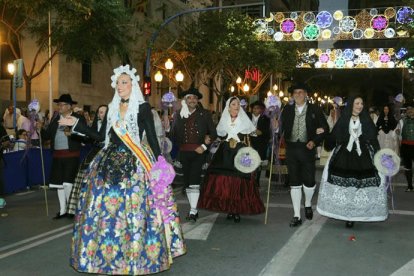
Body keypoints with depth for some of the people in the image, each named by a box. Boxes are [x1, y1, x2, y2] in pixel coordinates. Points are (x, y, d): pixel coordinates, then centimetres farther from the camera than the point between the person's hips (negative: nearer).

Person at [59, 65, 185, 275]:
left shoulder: (143, 107, -2)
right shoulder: (112, 109, 13)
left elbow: (152, 137, -4)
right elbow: (101, 137, 12)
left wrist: (160, 163, -11)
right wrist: (76, 124, 11)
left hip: (134, 163, -5)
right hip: (111, 162, 5)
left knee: (133, 209, -4)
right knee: (105, 209, 4)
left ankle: (136, 255, 10)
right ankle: (107, 253, 18)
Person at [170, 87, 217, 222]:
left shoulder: (205, 114, 5)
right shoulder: (178, 115, 9)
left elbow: (213, 133, 5)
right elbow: (174, 135, 4)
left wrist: (204, 146, -7)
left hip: (199, 153, -3)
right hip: (184, 153, 3)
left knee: (194, 181, -14)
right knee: (187, 182, 7)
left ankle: (193, 211, -12)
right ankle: (194, 209, 18)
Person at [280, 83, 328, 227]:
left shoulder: (314, 109, 2)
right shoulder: (287, 109, 8)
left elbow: (325, 127, 2)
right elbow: (282, 127, 6)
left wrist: (314, 141, -10)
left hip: (307, 148, -2)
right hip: (291, 149, 2)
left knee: (309, 181, 0)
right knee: (294, 182, 5)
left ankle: (308, 205, 32)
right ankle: (297, 216, 12)